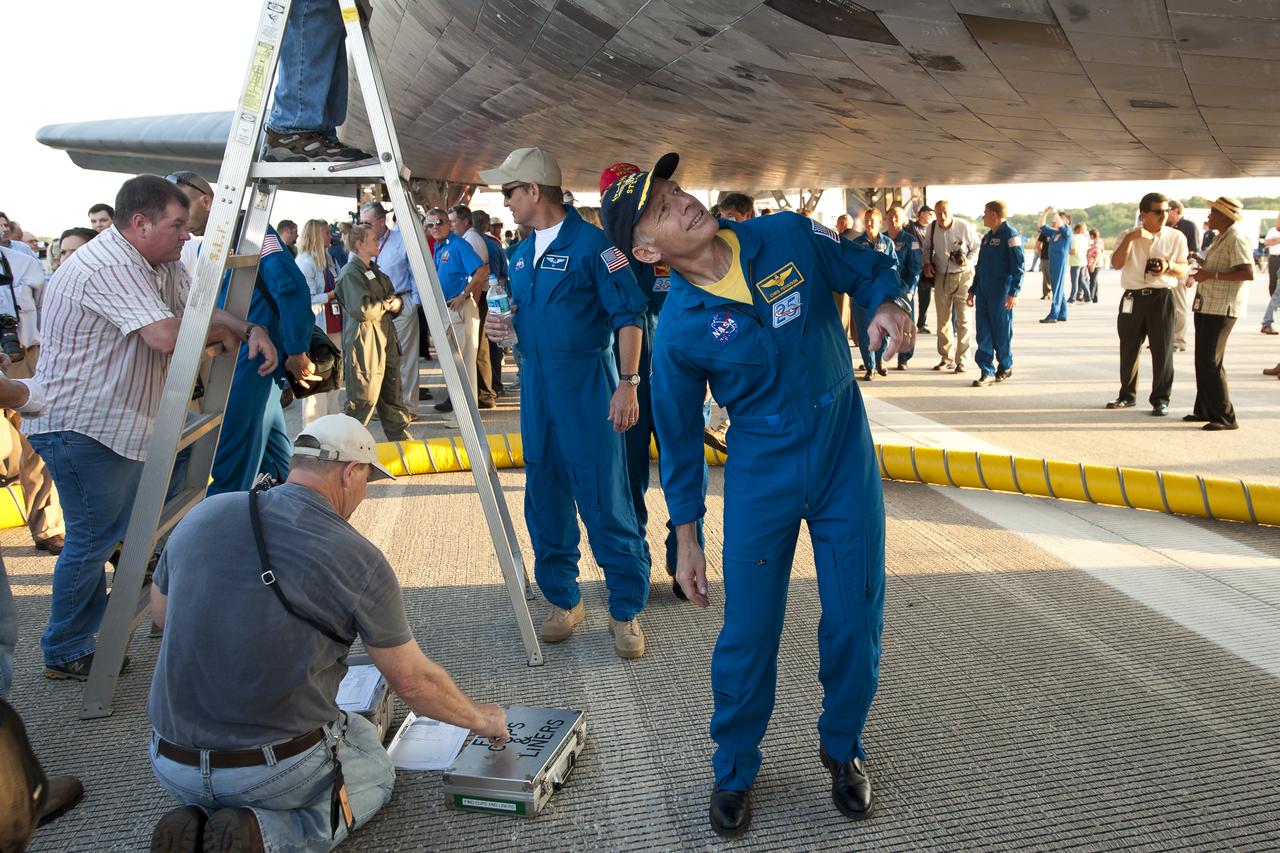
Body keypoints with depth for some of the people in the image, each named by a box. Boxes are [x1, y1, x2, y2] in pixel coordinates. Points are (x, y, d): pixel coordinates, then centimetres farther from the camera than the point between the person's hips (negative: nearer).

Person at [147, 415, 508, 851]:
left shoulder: (200, 517, -2)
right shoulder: (357, 559, -15)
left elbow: (161, 614, 16)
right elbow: (414, 682, -6)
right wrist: (481, 718, 12)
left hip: (172, 766, 5)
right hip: (279, 771, -5)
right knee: (375, 771, 26)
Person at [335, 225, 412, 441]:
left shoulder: (375, 272, 18)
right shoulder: (350, 274, -12)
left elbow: (395, 299, 21)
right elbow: (362, 310, -22)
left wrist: (398, 302, -2)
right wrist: (387, 304, -8)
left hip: (386, 341, 9)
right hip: (364, 345, -9)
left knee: (393, 397, 15)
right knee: (363, 401, -4)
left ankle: (402, 440, 23)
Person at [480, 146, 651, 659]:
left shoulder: (591, 243, -8)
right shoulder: (521, 254, 14)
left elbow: (629, 314, -11)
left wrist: (627, 383, -17)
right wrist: (503, 327, 3)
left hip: (587, 389, -7)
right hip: (535, 387, 7)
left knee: (606, 501, -5)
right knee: (544, 500, 10)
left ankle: (626, 610, 7)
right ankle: (563, 600, 24)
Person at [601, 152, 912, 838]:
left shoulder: (788, 236, -8)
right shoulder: (678, 331, -12)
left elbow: (868, 269, 7)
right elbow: (679, 437, -1)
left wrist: (890, 306, -17)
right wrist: (685, 538, 3)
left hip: (846, 454, 2)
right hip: (761, 473, -2)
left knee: (855, 621, 7)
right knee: (748, 633, 2)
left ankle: (843, 749, 35)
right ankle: (734, 770, 28)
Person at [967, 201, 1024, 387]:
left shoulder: (1011, 235, -8)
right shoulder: (987, 238, 17)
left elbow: (1019, 265, -14)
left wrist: (1014, 292, -20)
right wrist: (973, 290, 20)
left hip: (1001, 292, -7)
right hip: (983, 291, 7)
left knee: (1002, 332, 3)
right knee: (983, 333, 2)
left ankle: (1005, 367, 21)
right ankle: (988, 372, 4)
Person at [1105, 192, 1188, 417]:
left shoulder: (1176, 237, 5)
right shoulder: (1129, 236, 7)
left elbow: (1183, 270, 6)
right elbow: (1116, 264, -7)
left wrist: (1169, 266, -16)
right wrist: (1130, 238, -18)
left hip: (1162, 298, -1)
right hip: (1132, 297, 1)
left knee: (1162, 350, -2)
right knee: (1128, 349, 8)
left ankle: (1160, 399, 6)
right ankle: (1127, 395, 21)